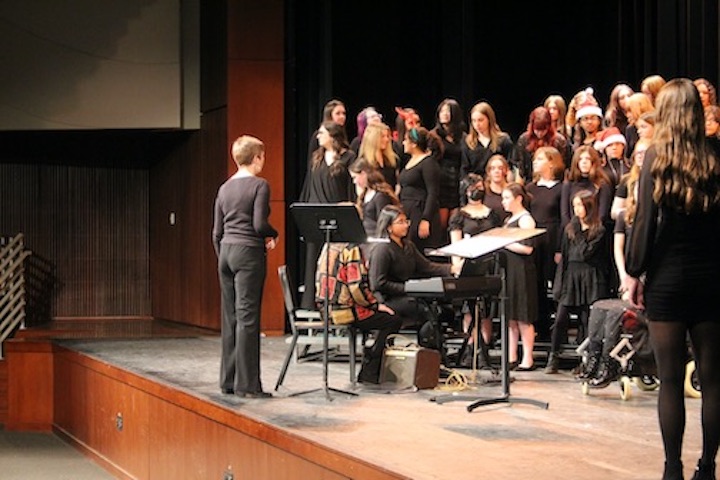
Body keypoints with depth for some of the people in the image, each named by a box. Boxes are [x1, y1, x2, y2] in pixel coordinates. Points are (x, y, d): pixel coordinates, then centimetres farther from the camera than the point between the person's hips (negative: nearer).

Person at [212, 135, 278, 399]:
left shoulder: (224, 188, 12)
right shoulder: (259, 185, -8)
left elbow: (217, 232, 14)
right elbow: (259, 224, -16)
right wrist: (274, 235, 4)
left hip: (226, 251, 7)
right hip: (249, 252, -7)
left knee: (229, 318, 10)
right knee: (247, 317, -6)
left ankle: (228, 381, 14)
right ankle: (247, 384, -5)